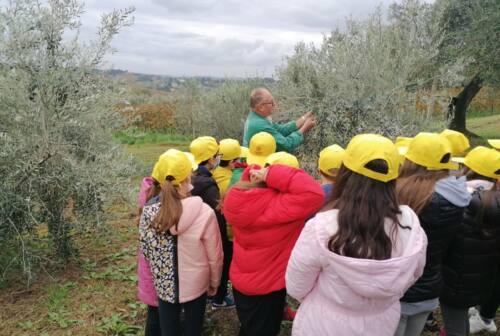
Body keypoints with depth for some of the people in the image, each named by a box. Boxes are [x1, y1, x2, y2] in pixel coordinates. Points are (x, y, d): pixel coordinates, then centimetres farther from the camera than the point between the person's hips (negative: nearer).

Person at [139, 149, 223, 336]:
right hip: (196, 285, -2)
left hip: (164, 285, 2)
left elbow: (145, 249, -2)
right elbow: (215, 256, -13)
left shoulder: (149, 211, -16)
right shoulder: (204, 212, -24)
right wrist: (214, 282, 5)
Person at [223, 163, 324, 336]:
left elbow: (250, 176, 11)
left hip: (241, 279, 7)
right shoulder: (275, 206, -33)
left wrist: (256, 174, -10)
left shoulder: (244, 200, -10)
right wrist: (272, 174, -35)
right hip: (266, 287, -6)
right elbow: (314, 194, -40)